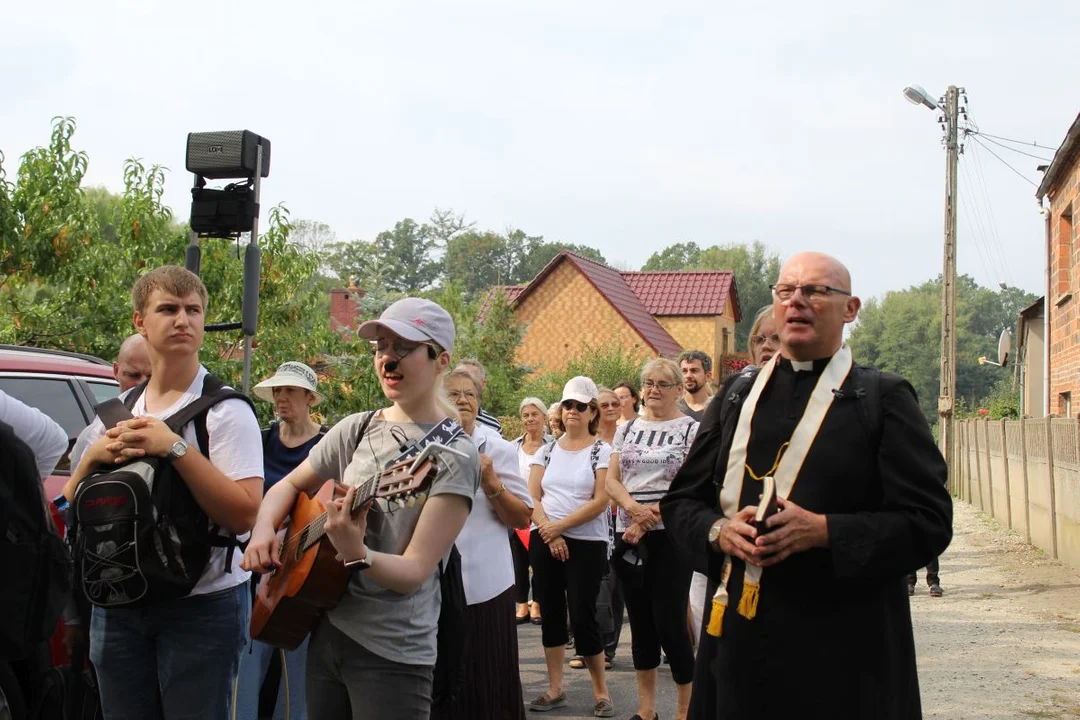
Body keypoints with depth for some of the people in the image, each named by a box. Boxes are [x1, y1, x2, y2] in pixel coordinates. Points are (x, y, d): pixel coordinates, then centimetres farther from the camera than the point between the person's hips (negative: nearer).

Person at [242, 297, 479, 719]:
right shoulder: (357, 429, 4)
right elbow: (289, 485, 15)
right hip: (326, 631, 6)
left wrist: (357, 554, -36)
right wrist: (264, 529, -5)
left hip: (391, 653, -6)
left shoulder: (454, 456, -13)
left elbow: (414, 572, -18)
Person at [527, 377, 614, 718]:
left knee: (582, 616, -5)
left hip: (587, 543, -4)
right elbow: (532, 498, 2)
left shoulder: (602, 451, -4)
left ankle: (601, 692, 9)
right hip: (544, 542, 4)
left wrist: (560, 526, -15)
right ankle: (555, 689, 19)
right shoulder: (546, 451, 8)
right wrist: (550, 534, -11)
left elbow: (600, 501, -13)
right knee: (551, 614, 8)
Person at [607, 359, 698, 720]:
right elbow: (611, 480, 6)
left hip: (671, 535, -5)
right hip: (627, 535, 5)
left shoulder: (692, 429, -2)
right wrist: (633, 507, -14)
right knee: (640, 622, 10)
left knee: (669, 623, -6)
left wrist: (651, 517, -17)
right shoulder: (627, 429, 12)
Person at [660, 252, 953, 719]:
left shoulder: (883, 399, 0)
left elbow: (928, 521, -7)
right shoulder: (736, 395, 13)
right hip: (738, 636, 4)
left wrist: (823, 531, -18)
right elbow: (680, 500, 14)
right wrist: (719, 531, -7)